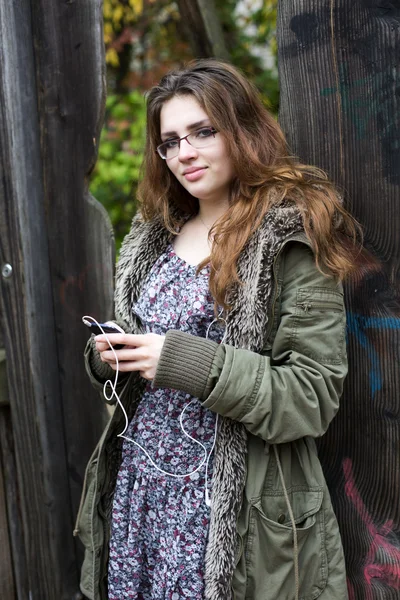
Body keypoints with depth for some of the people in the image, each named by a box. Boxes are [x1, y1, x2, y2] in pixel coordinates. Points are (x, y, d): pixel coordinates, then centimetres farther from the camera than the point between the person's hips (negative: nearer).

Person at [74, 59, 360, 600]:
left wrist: (186, 362, -23)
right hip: (138, 480, 6)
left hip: (233, 504, -5)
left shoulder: (293, 237, -12)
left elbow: (315, 393, -16)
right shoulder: (154, 236, 9)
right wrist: (107, 356, -3)